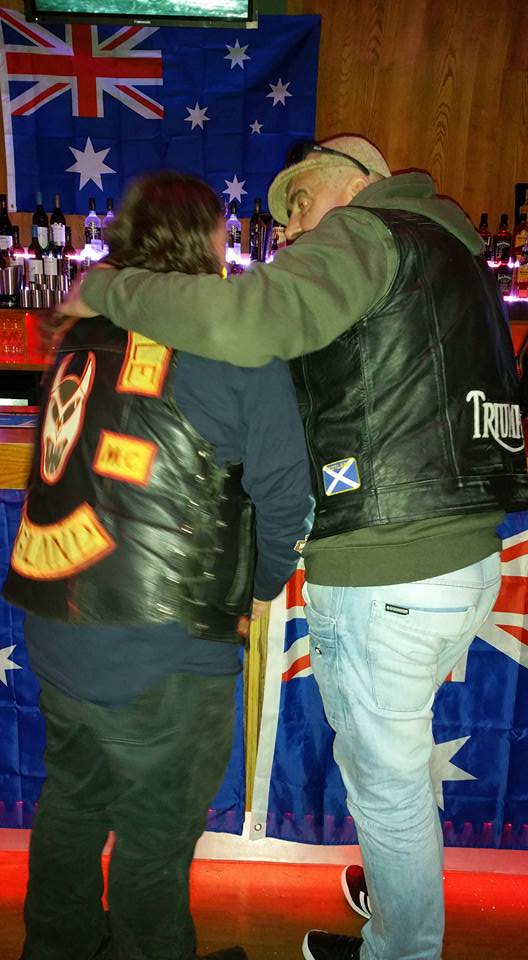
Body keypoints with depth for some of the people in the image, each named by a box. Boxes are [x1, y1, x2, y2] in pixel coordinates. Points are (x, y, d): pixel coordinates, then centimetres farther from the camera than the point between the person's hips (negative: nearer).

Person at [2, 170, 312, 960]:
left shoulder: (84, 333, 6)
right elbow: (282, 492, -8)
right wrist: (261, 592, 8)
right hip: (158, 660, -6)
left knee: (72, 804, 27)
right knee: (156, 837, 15)